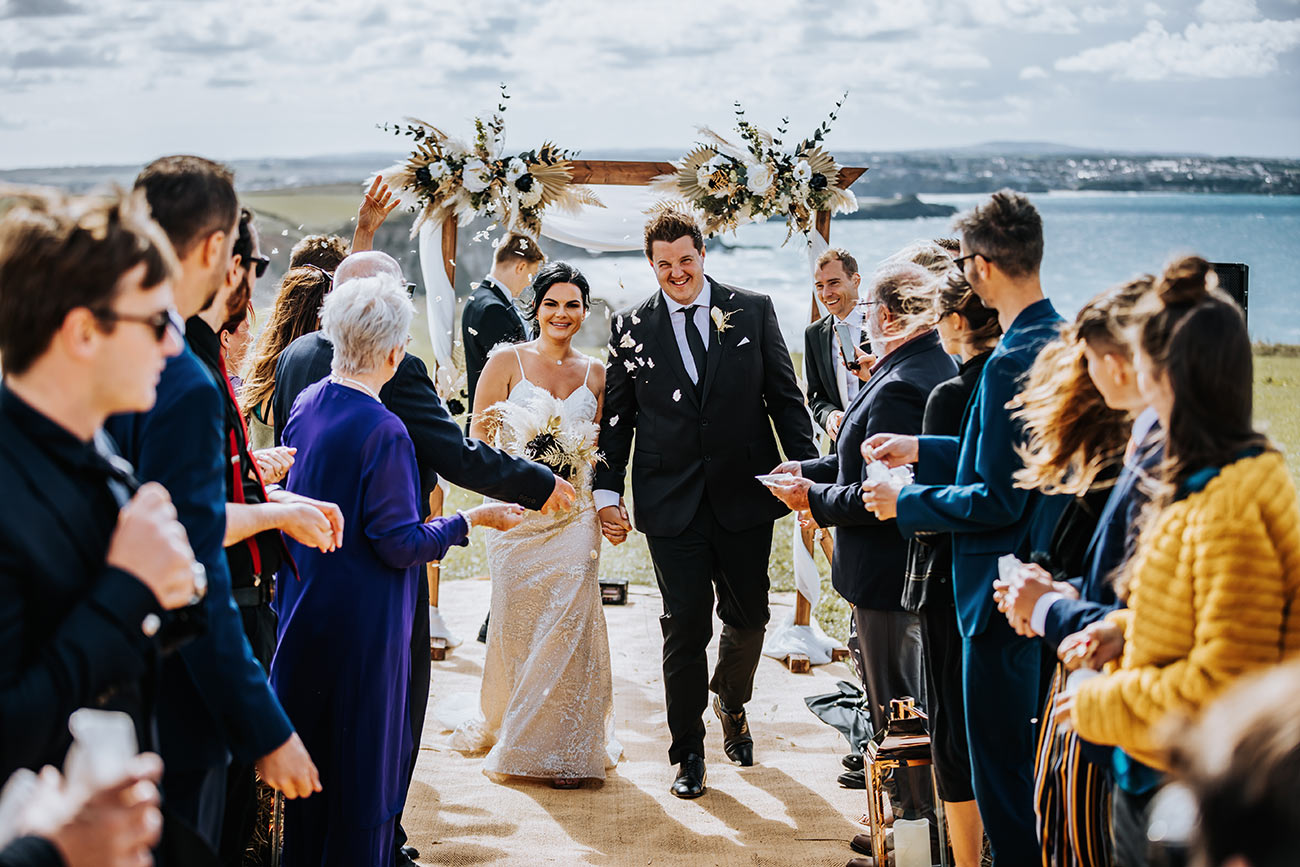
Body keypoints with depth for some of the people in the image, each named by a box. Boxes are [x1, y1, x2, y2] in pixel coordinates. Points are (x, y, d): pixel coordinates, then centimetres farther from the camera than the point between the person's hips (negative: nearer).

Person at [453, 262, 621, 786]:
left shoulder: (595, 375, 11)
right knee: (515, 625, 1)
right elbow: (475, 444, 0)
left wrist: (592, 447, -3)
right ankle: (506, 729, 24)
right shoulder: (507, 363, 2)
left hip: (574, 517, 2)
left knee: (568, 625, -7)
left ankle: (563, 747, 3)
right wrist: (486, 426, -21)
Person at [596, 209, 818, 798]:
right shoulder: (631, 328, 3)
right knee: (684, 629, 2)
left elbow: (785, 397, 4)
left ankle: (730, 703, 42)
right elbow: (616, 418, 6)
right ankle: (688, 753, 16)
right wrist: (607, 491, 0)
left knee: (748, 618, 12)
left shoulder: (753, 312, 3)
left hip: (745, 495, 1)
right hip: (672, 504, -1)